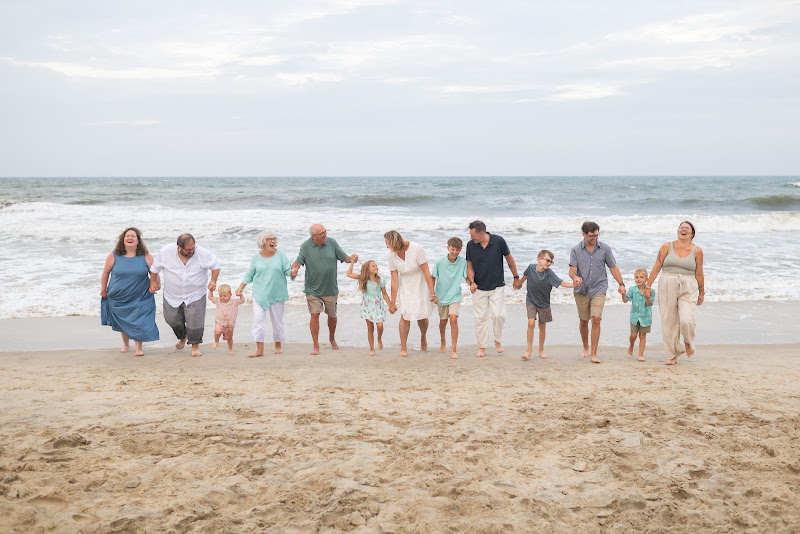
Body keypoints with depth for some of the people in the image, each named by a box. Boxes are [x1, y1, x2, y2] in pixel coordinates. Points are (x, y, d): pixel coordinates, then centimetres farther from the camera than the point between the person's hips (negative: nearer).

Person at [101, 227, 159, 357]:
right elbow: (105, 273, 6)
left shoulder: (145, 256, -6)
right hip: (118, 297, 2)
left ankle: (138, 348, 3)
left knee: (139, 321, -9)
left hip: (140, 297, -1)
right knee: (122, 322, 14)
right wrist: (103, 290, 10)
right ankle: (126, 344, 35)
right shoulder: (114, 256, -5)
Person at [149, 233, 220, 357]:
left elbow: (215, 265, -3)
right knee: (172, 319, 11)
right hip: (172, 295, 2)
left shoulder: (202, 253, -19)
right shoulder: (166, 252, -15)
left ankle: (195, 346, 12)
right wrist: (153, 282, 5)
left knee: (195, 321, -10)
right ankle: (183, 337, 43)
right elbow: (155, 267, 3)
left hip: (195, 295, -2)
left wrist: (213, 280, -14)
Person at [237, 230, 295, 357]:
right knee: (258, 320, -10)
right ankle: (259, 349, -9)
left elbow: (288, 270, -2)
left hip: (276, 294, 0)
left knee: (277, 321, 7)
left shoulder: (280, 254, 0)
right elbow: (249, 274, 11)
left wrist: (292, 273, -24)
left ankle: (278, 346, 24)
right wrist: (240, 288, 7)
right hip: (259, 293, 0)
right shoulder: (256, 257, 4)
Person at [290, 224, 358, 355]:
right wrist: (294, 268, -34)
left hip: (331, 288, 2)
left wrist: (351, 258, -21)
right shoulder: (306, 246, -6)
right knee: (315, 315, -10)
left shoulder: (332, 242, -1)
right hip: (313, 289, -2)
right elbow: (299, 261, -12)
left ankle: (332, 340, 39)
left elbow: (344, 258, 1)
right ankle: (316, 346, -1)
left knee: (332, 315, 14)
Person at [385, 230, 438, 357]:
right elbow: (394, 280, -7)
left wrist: (432, 293, -24)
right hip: (404, 286, 2)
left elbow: (426, 272, -21)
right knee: (405, 315, -9)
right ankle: (403, 347, 2)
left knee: (421, 316, 0)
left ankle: (423, 337, 33)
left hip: (420, 284, -2)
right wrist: (392, 302, -7)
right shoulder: (392, 255, -11)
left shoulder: (416, 249, -24)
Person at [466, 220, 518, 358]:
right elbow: (470, 266, 4)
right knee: (481, 317, 2)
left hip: (497, 286, -2)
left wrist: (516, 277, 10)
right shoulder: (470, 245, -8)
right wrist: (472, 282, -13)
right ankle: (482, 347, 14)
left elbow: (509, 259, 1)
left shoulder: (498, 241, -14)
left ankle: (498, 341, 17)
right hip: (479, 288, 2)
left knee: (498, 315, -9)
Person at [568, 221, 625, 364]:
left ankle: (594, 354, -12)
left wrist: (621, 284, -3)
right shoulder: (575, 250, 0)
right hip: (582, 290, 1)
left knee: (596, 319, -14)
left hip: (598, 289, -1)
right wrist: (575, 277, -30)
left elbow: (613, 267, 7)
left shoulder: (605, 249, 1)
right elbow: (572, 270, -7)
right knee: (583, 321, 11)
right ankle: (585, 348, 34)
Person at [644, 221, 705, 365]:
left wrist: (701, 293, 13)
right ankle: (673, 355, 15)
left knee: (686, 320, -18)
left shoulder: (697, 251, 3)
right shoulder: (667, 247, 3)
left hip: (687, 289, -1)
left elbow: (699, 274, 9)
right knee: (668, 322, 2)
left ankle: (688, 342, 16)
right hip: (667, 287, 1)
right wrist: (648, 285, 1)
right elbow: (657, 267, 4)